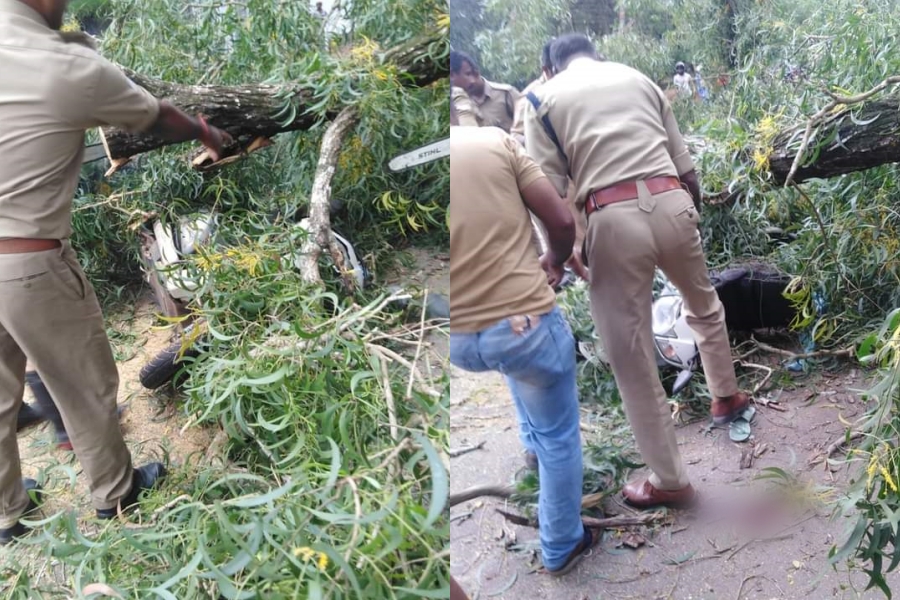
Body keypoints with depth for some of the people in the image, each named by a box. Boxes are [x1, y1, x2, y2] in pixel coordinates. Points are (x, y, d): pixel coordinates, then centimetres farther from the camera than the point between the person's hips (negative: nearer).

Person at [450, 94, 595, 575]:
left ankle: (534, 443, 56)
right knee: (559, 436, 20)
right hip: (527, 323, -3)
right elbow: (563, 222, -3)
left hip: (457, 341, 4)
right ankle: (561, 547, 37)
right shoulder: (497, 141, -5)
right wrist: (555, 260, 19)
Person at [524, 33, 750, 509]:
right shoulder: (637, 77, 21)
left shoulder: (545, 97, 12)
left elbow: (549, 190, 0)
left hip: (613, 218, -4)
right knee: (703, 305, 33)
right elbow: (685, 166, 17)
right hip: (671, 203, 4)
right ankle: (726, 396, 53)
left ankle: (669, 480, 20)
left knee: (632, 357, 8)